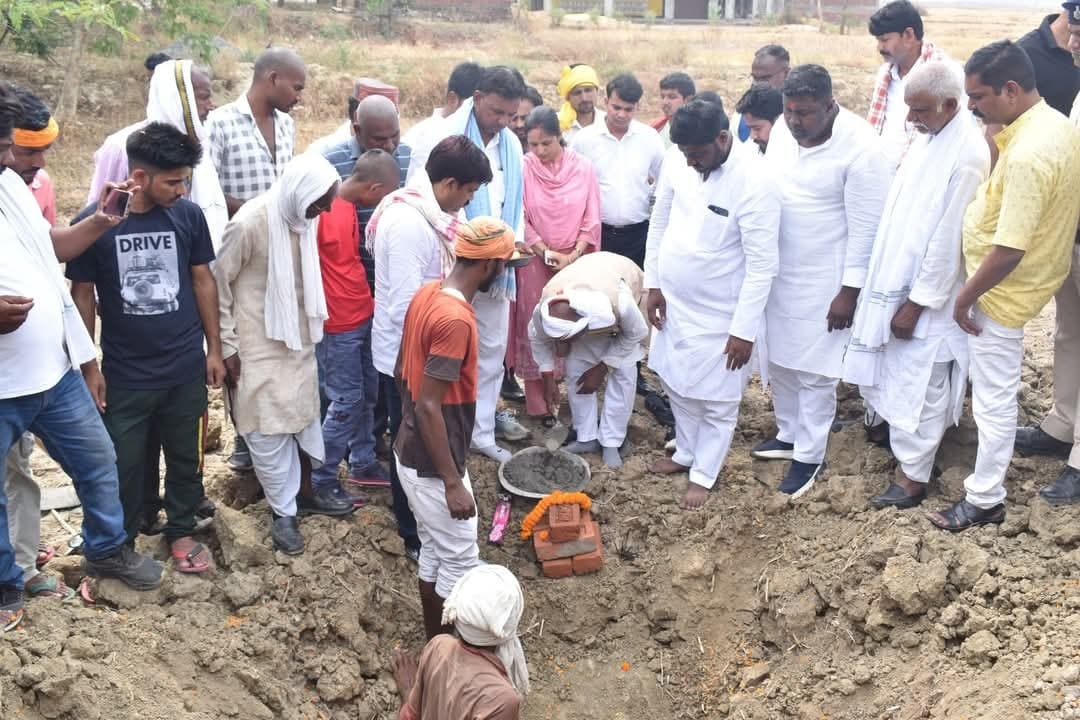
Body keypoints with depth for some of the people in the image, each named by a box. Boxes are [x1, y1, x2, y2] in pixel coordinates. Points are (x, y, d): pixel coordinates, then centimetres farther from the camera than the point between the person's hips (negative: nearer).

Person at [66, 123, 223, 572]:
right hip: (125, 374, -2)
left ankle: (181, 530, 36)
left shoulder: (189, 216, -7)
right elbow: (83, 295, -4)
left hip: (185, 368, 2)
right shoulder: (94, 222, -13)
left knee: (186, 456, 15)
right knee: (125, 463, 11)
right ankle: (121, 540, 33)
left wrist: (214, 349, 6)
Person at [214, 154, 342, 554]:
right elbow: (218, 285, -15)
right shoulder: (250, 224, -23)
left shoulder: (305, 218, -2)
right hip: (259, 346, -7)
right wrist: (227, 345, -12)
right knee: (269, 429, 2)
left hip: (298, 340, 7)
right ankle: (282, 512, 16)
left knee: (304, 416, 17)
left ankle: (304, 493, 34)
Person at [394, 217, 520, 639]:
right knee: (460, 562, 7)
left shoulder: (427, 294, 2)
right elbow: (429, 407, -28)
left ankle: (435, 644, 36)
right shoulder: (456, 320, -27)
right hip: (431, 466, -9)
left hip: (411, 453, 9)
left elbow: (401, 373, 12)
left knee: (433, 552, 21)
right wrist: (453, 483, -23)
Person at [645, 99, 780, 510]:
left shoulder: (754, 183, -25)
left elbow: (762, 265, -21)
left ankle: (704, 474, 29)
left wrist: (744, 329, -19)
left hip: (720, 312, -6)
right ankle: (686, 452, 43)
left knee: (717, 400, 9)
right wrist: (653, 284, 7)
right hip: (673, 300, 6)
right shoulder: (679, 164, -7)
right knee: (677, 385, 21)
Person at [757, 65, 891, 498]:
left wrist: (849, 291, -16)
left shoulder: (860, 148, -21)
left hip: (823, 280, -6)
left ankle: (809, 456, 20)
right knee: (779, 360, 18)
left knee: (814, 370, 4)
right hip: (775, 271, 7)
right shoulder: (782, 130, -2)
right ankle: (789, 434, 38)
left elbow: (865, 228, -18)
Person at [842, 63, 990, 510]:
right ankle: (904, 448, 37)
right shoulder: (929, 137, 5)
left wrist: (917, 302, -17)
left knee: (917, 386, 3)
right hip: (898, 280, 8)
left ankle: (913, 477, 17)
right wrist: (890, 286, 14)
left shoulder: (969, 155, -22)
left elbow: (948, 239, -21)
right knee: (898, 377, 19)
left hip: (928, 296, -8)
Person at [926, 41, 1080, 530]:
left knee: (994, 398, 3)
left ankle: (985, 500, 18)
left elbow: (1008, 251, -30)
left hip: (1003, 290, -10)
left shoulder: (1027, 155, -32)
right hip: (1039, 268, 10)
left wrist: (966, 297, -17)